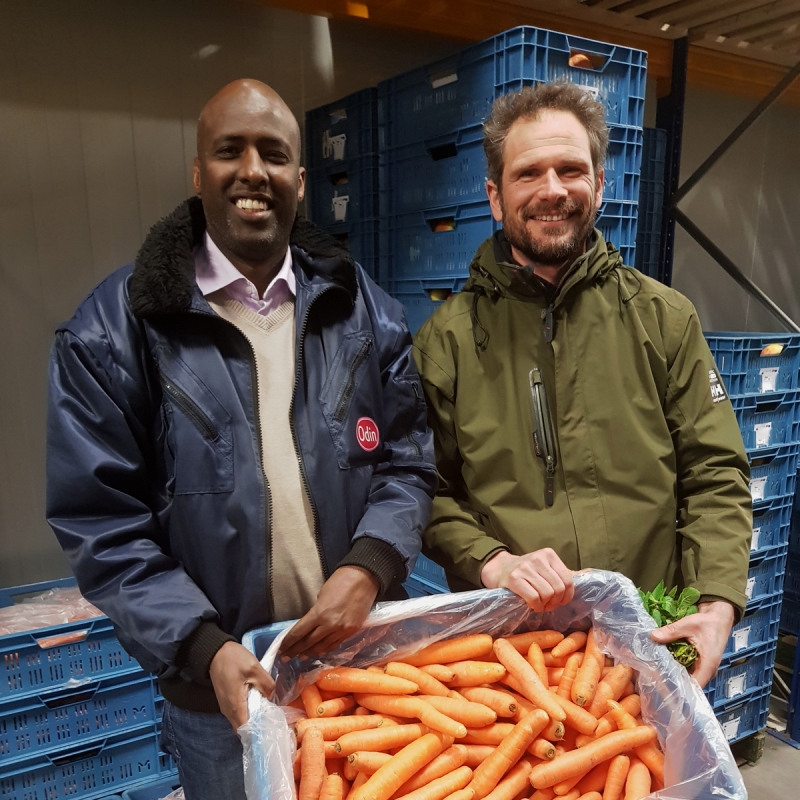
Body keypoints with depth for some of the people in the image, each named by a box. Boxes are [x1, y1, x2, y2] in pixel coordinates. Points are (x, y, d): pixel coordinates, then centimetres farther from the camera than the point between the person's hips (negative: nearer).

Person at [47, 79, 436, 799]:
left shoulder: (364, 311, 0)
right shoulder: (113, 331, -9)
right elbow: (101, 522, -10)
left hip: (365, 658, 3)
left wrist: (367, 570, -17)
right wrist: (206, 649, -19)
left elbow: (408, 463, 0)